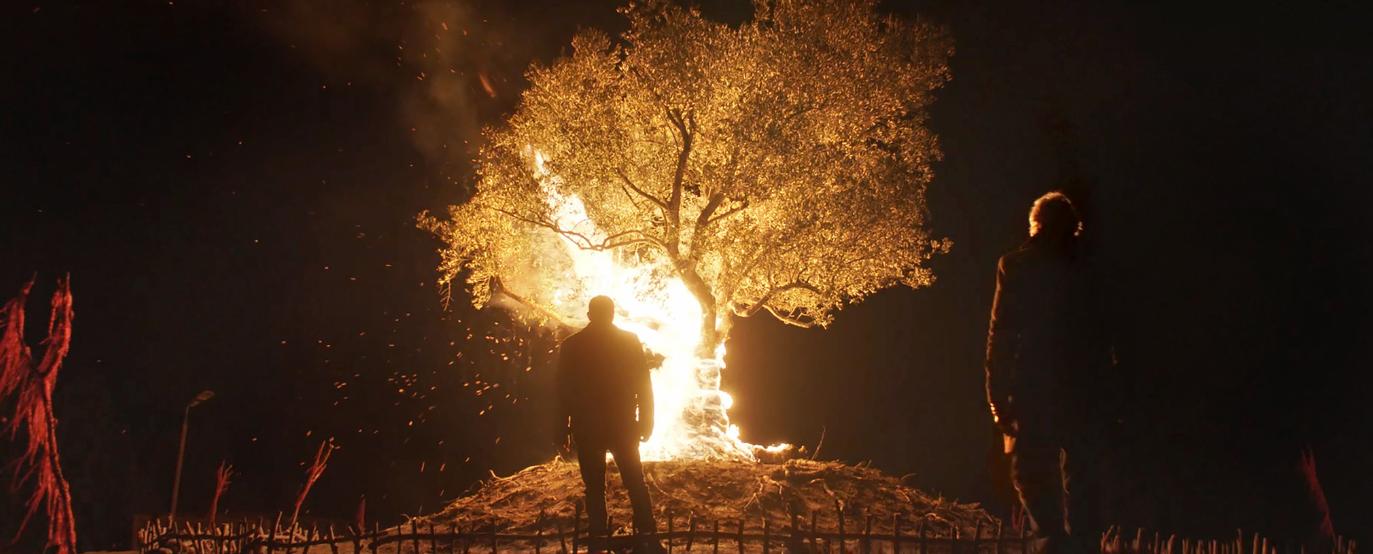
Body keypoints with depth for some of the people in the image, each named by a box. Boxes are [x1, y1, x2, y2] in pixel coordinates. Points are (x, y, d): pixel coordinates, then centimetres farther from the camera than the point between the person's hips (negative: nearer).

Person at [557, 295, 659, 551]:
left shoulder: (571, 346, -3)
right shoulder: (630, 342, -4)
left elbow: (563, 391, 1)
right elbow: (643, 386, -3)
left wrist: (563, 427, 10)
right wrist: (646, 420, 5)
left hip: (586, 427, 0)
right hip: (623, 425, 0)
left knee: (594, 487, 7)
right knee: (636, 483, 10)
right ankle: (648, 537, 5)